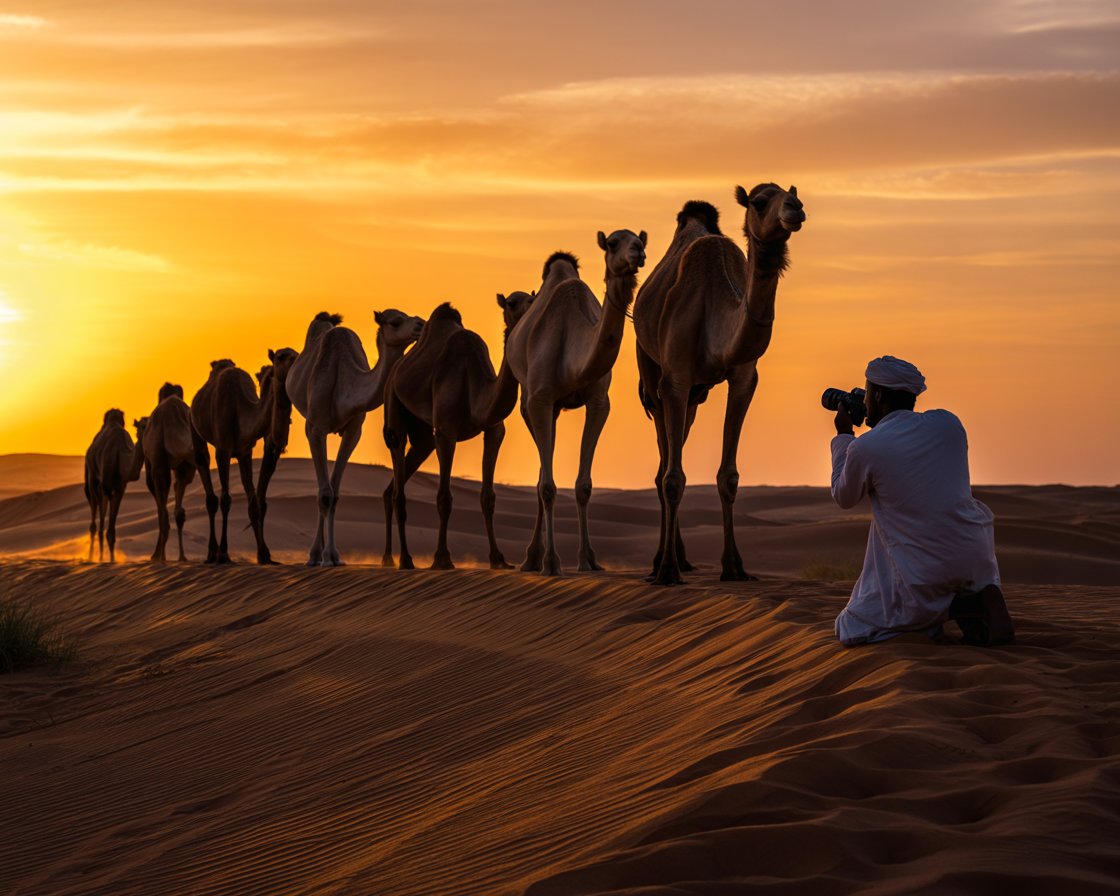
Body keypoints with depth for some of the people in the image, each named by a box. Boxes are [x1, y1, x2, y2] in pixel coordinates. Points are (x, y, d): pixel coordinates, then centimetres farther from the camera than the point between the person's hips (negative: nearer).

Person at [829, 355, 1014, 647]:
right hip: (977, 562, 4)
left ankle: (954, 607, -4)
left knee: (848, 631, 12)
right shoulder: (948, 423, 4)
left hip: (923, 578, -4)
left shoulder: (864, 449, -9)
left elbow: (844, 498, 12)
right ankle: (986, 594, 8)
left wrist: (843, 435, 23)